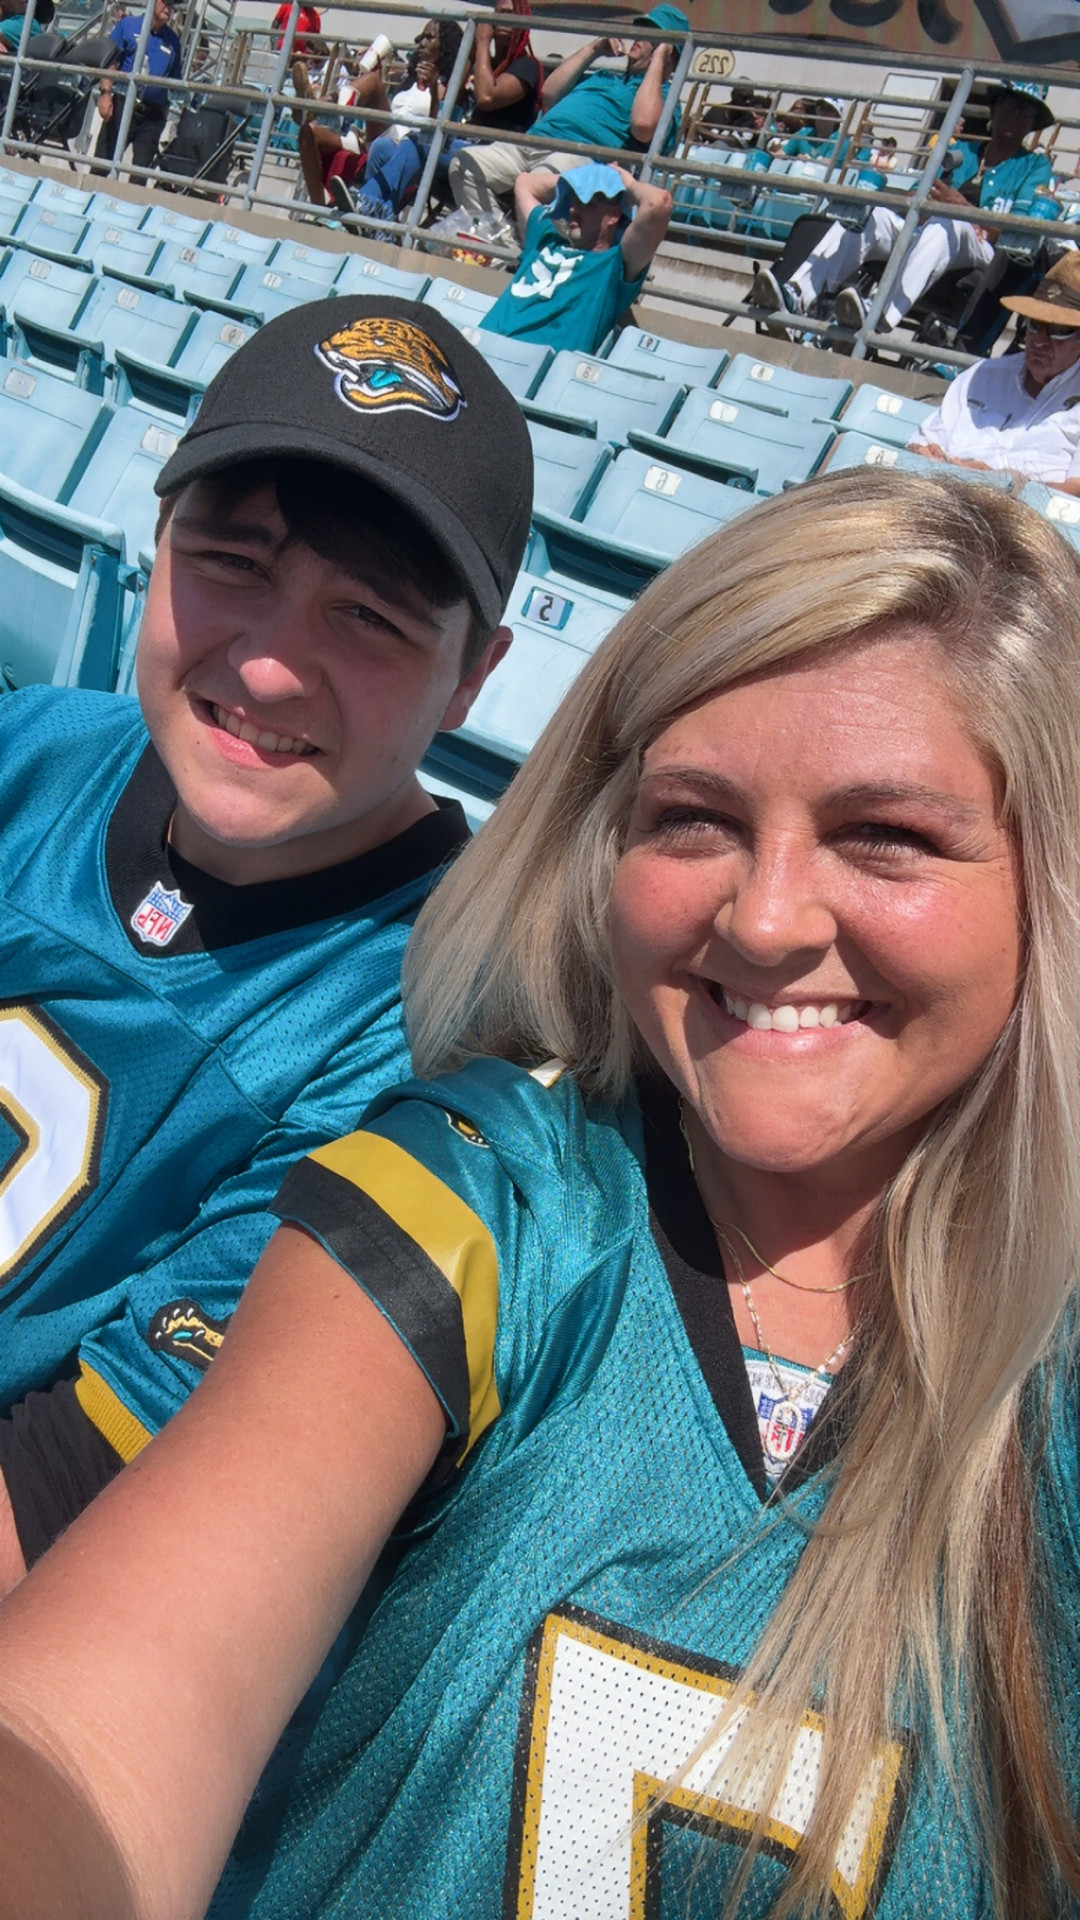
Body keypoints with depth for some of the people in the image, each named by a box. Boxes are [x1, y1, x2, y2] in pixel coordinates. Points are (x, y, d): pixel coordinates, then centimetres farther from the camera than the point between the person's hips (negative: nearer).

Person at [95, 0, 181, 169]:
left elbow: (174, 80, 14)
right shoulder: (128, 25, 4)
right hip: (123, 104, -2)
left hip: (153, 115, 2)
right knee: (104, 160, -4)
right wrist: (105, 92, -11)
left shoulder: (172, 40, 11)